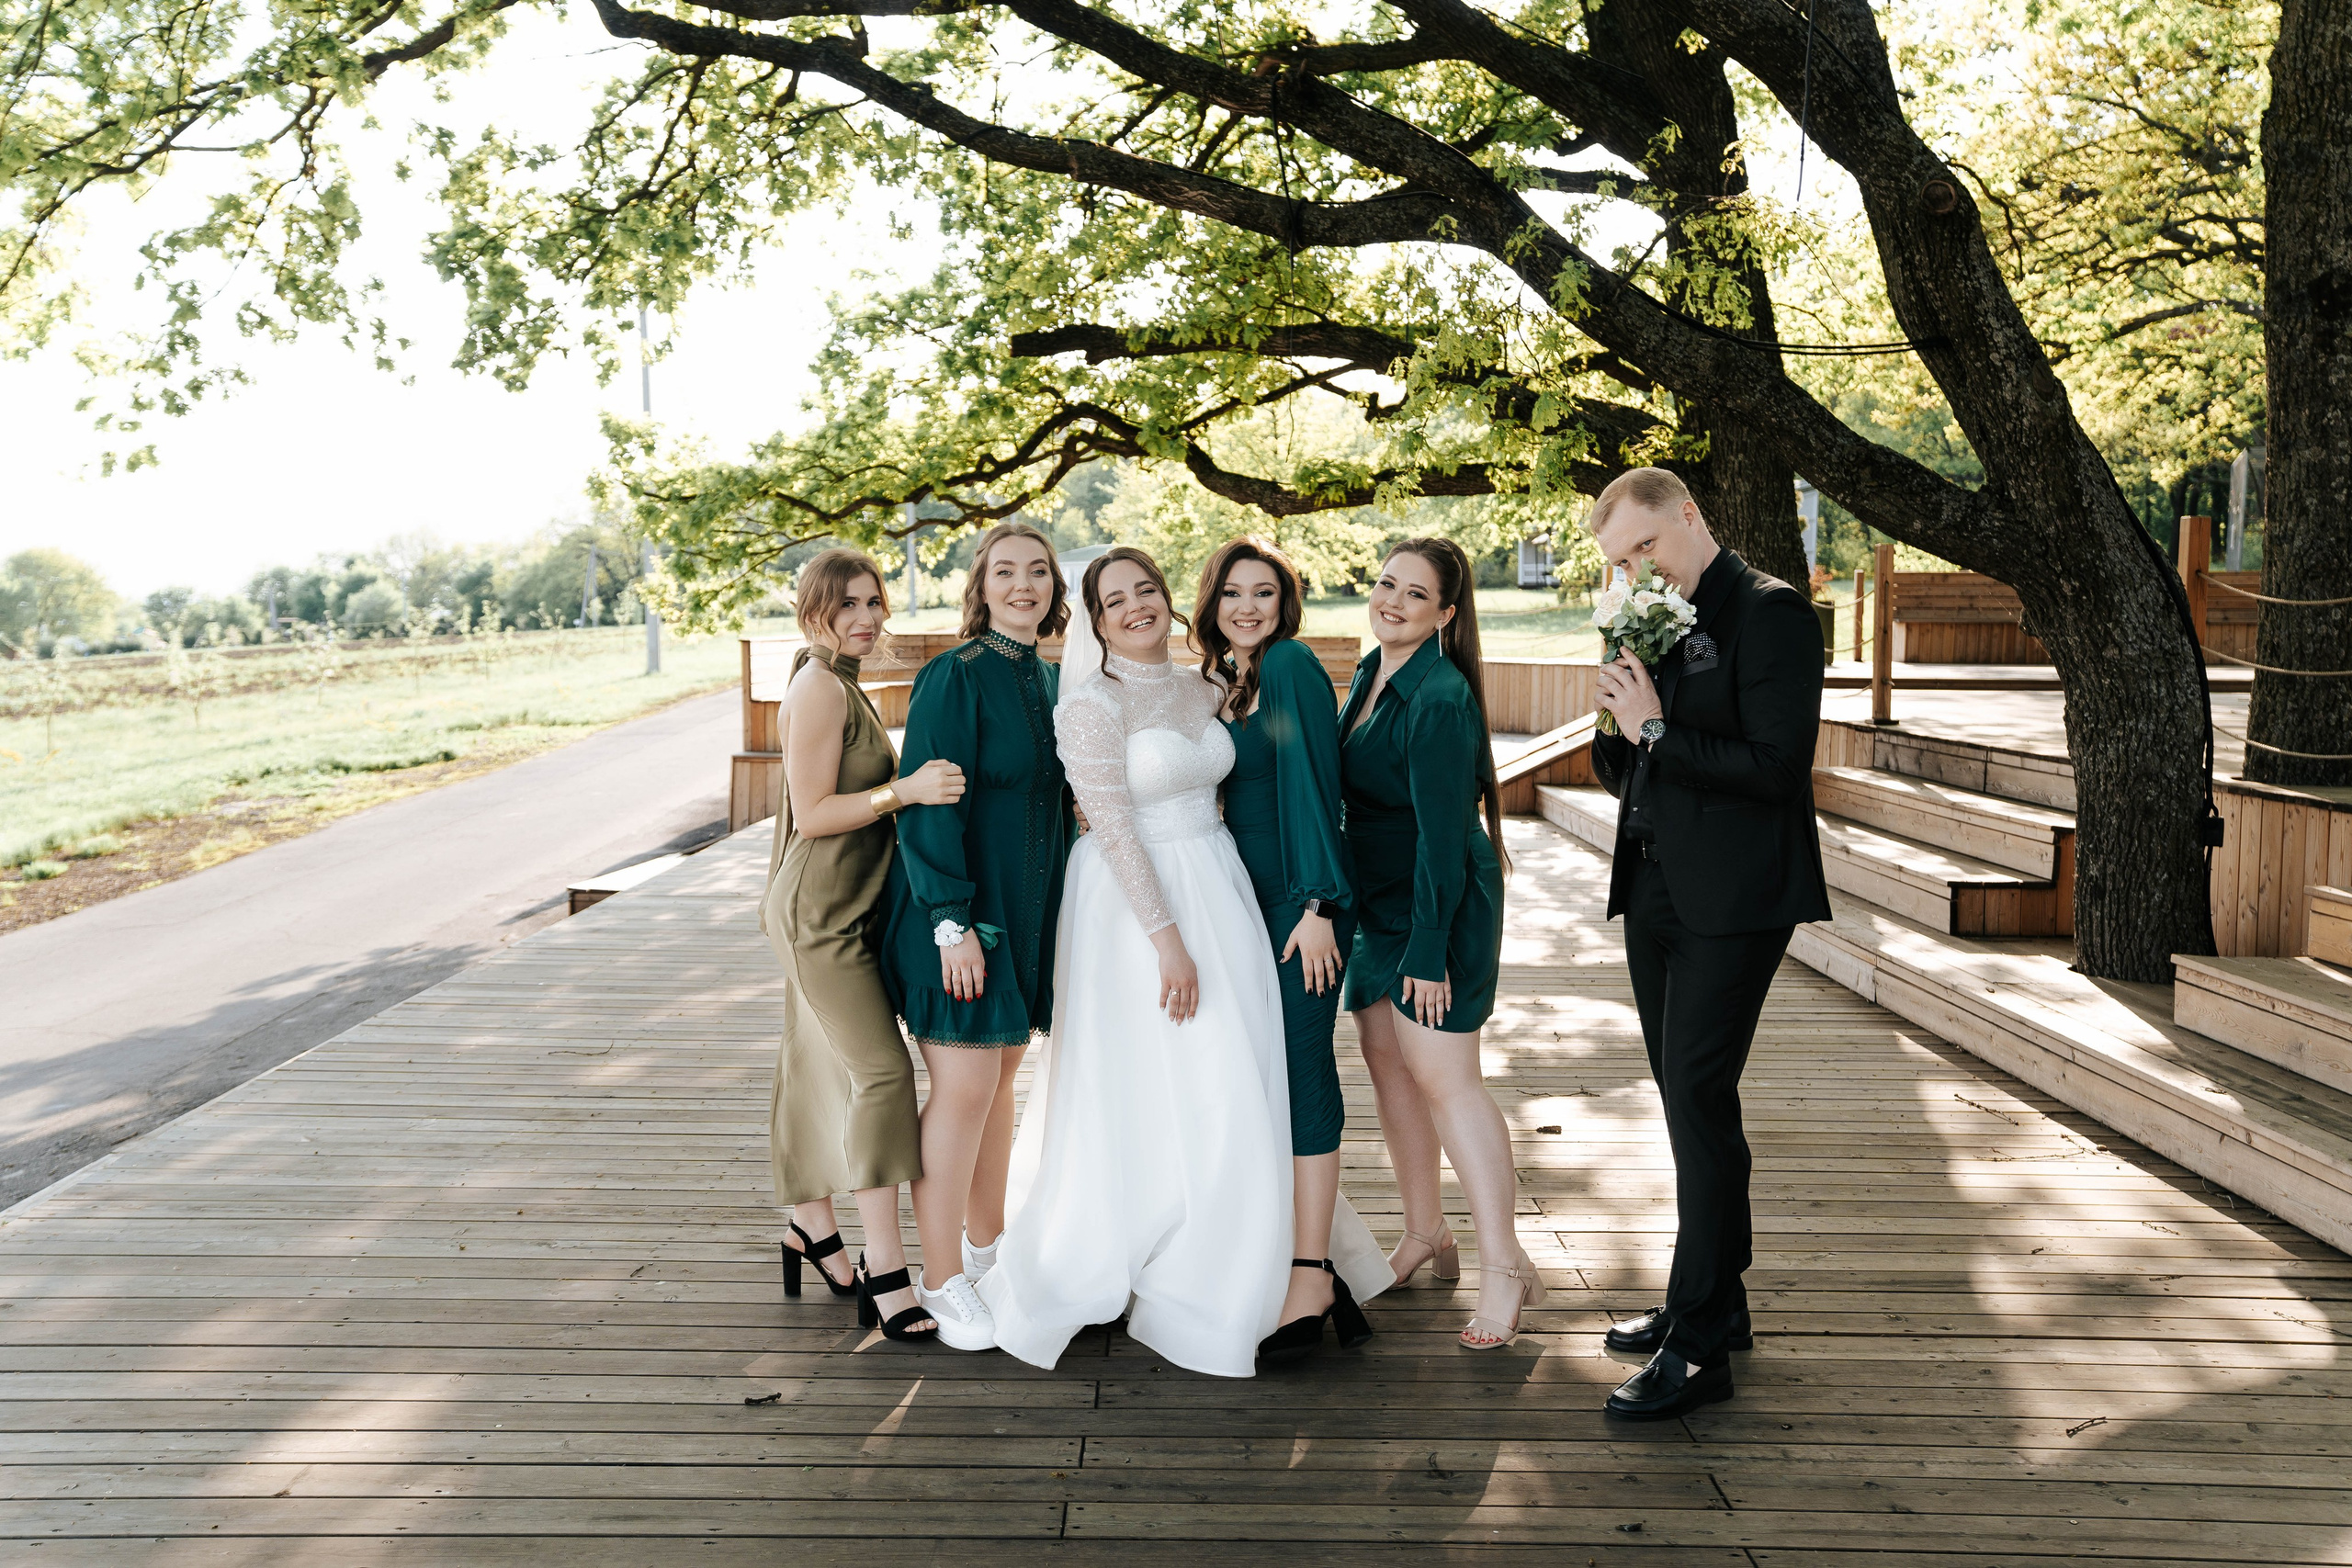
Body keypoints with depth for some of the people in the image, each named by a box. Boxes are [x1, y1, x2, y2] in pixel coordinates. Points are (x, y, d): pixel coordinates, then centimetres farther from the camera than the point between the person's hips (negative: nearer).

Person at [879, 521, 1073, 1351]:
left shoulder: (1045, 681, 10)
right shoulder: (954, 677, -14)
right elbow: (927, 806, -18)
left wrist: (1047, 910, 16)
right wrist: (954, 923, -22)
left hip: (1025, 909, 8)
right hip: (960, 911, -8)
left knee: (1002, 1078, 17)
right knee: (964, 1089, -4)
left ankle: (985, 1245, 32)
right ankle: (942, 1281, 10)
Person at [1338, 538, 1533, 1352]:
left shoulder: (1440, 699, -21)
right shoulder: (1371, 673, 7)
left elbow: (1442, 834, -22)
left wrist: (1428, 951, -21)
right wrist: (1337, 907, 17)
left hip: (1441, 905, -9)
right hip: (1380, 902, 9)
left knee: (1441, 1073, -8)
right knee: (1386, 1057, 14)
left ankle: (1506, 1267, 1)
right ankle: (1424, 1234, 29)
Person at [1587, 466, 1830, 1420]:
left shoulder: (1770, 614, -10)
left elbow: (1777, 767, -19)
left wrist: (1656, 731, -18)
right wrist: (1624, 734, -6)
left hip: (1731, 901, -8)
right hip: (1655, 894, 8)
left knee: (1698, 1101, -9)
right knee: (1689, 1100, 14)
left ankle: (1698, 1344, -1)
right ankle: (1716, 1300, 28)